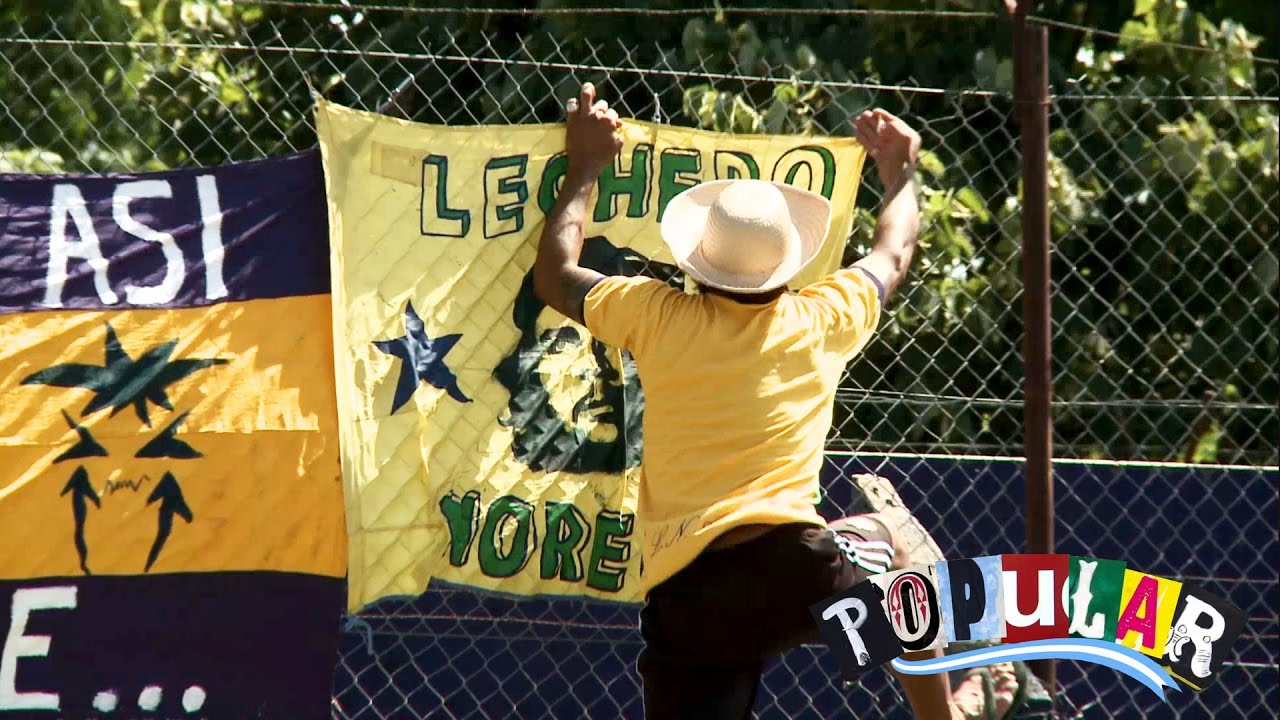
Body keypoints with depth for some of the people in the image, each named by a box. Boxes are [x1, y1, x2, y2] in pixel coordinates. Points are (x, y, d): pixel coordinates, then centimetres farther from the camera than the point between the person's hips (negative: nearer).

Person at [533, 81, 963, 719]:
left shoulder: (659, 319, 7)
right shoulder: (820, 322, 9)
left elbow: (555, 277, 26)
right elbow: (893, 254, 31)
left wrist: (585, 169, 37)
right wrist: (900, 171, 50)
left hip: (681, 597, -1)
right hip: (797, 568, 1)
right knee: (883, 543, 34)